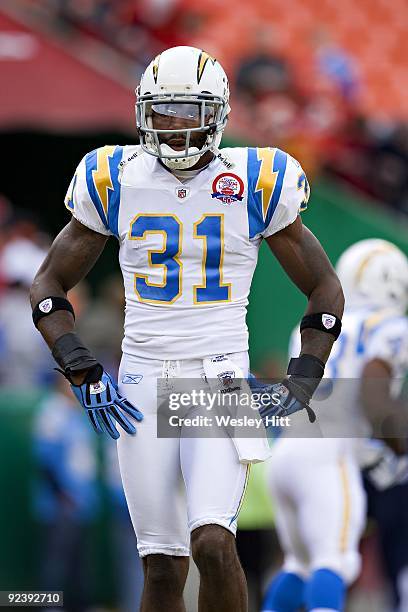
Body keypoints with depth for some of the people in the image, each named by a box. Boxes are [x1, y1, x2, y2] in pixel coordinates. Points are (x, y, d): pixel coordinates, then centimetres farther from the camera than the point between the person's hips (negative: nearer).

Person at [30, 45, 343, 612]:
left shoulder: (257, 185, 0)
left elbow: (325, 288, 9)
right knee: (163, 566, 1)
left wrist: (303, 381, -2)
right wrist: (80, 369, -2)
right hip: (143, 383, 2)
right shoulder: (116, 182, 4)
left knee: (212, 542, -21)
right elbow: (49, 286, 12)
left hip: (221, 378, -2)